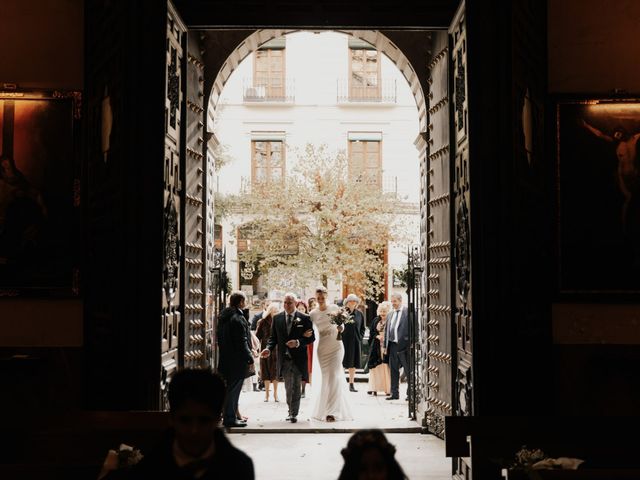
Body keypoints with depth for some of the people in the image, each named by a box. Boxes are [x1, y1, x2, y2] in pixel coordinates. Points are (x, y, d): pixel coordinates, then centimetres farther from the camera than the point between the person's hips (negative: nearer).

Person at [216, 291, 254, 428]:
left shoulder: (223, 316, 10)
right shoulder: (238, 319, -18)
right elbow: (242, 342, -20)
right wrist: (250, 358, -14)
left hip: (225, 359, 9)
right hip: (237, 360, -9)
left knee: (229, 389, 16)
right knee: (233, 389, -2)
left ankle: (230, 416, 23)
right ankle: (230, 418, 2)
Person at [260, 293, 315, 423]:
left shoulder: (304, 318, -2)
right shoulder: (277, 318, 6)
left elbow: (311, 338, -2)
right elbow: (273, 337, 9)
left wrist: (298, 342, -18)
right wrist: (268, 348, -9)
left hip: (298, 358, -2)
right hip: (284, 359, 2)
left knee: (296, 388, 1)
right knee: (288, 387, 9)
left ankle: (294, 414, 7)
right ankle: (291, 411, 24)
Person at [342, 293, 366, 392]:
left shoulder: (359, 314, 8)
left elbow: (362, 328, 16)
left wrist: (360, 337, 5)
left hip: (355, 342, 4)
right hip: (344, 341, -4)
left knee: (353, 364, 7)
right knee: (342, 363, -2)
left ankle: (351, 384, 13)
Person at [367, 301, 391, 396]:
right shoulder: (375, 321, 11)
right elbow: (371, 332, 11)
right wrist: (377, 336, -7)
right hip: (376, 347, 3)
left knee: (387, 367, -4)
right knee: (376, 367, 0)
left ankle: (388, 388, 1)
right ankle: (374, 388, 1)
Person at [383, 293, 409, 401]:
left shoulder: (408, 312, -5)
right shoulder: (390, 314, 15)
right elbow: (386, 330, 17)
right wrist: (385, 346, 12)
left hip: (404, 345, -6)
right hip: (392, 345, 6)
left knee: (408, 370, 0)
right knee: (393, 370, 10)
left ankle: (411, 393, 9)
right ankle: (394, 393, 17)